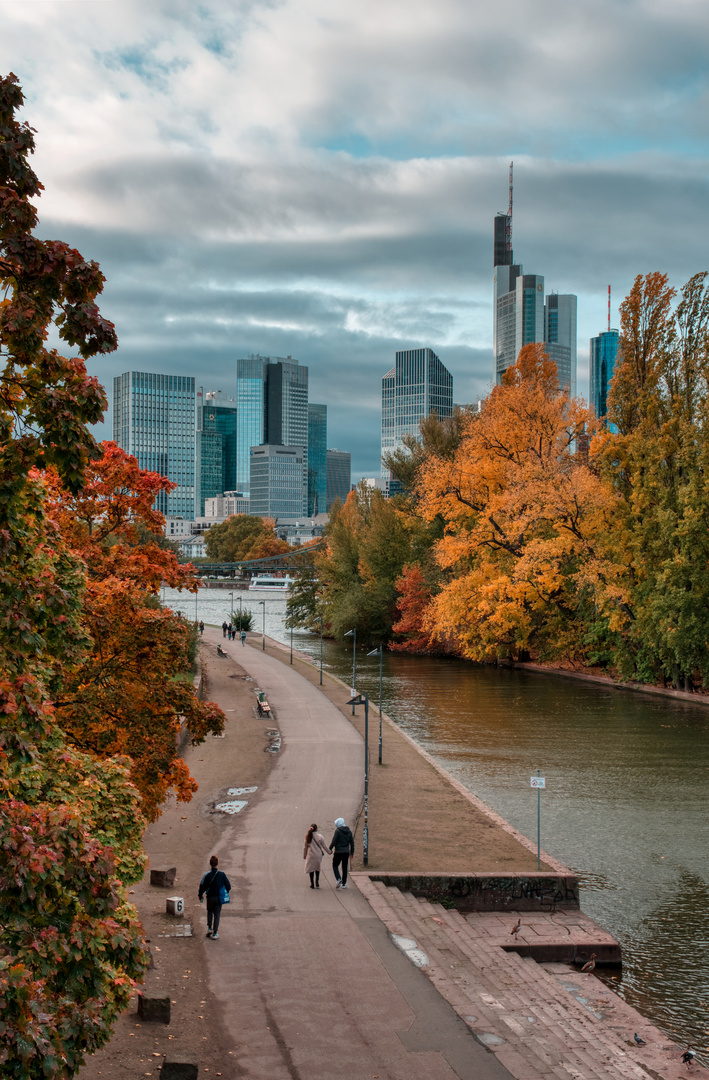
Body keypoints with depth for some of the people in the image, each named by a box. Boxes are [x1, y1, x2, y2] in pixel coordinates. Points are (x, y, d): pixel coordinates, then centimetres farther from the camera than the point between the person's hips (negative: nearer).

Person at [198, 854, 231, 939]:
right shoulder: (222, 874, -8)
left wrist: (201, 895, 6)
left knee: (210, 911, 26)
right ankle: (215, 933, 6)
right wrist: (226, 892, 17)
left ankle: (209, 928, 19)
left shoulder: (207, 874, -11)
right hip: (219, 897, 0)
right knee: (217, 914, 8)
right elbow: (228, 885, -3)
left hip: (210, 897, 0)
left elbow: (202, 886, -10)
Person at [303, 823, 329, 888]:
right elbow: (324, 846, -4)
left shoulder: (308, 837, -6)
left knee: (311, 869, 14)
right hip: (318, 855, 0)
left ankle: (312, 884, 17)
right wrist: (329, 852, 12)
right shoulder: (320, 836, -11)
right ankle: (317, 883, 11)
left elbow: (305, 847, 3)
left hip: (311, 855, 0)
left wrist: (304, 855, 16)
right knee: (317, 868, 20)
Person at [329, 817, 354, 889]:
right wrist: (352, 852, 15)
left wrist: (330, 849, 0)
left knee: (335, 866, 9)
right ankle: (344, 884, 14)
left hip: (338, 852, -5)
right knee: (344, 868, 13)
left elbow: (334, 841, -14)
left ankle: (338, 879, -13)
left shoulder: (338, 831, -12)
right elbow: (352, 842, 8)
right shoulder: (349, 831, 5)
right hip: (346, 852, 5)